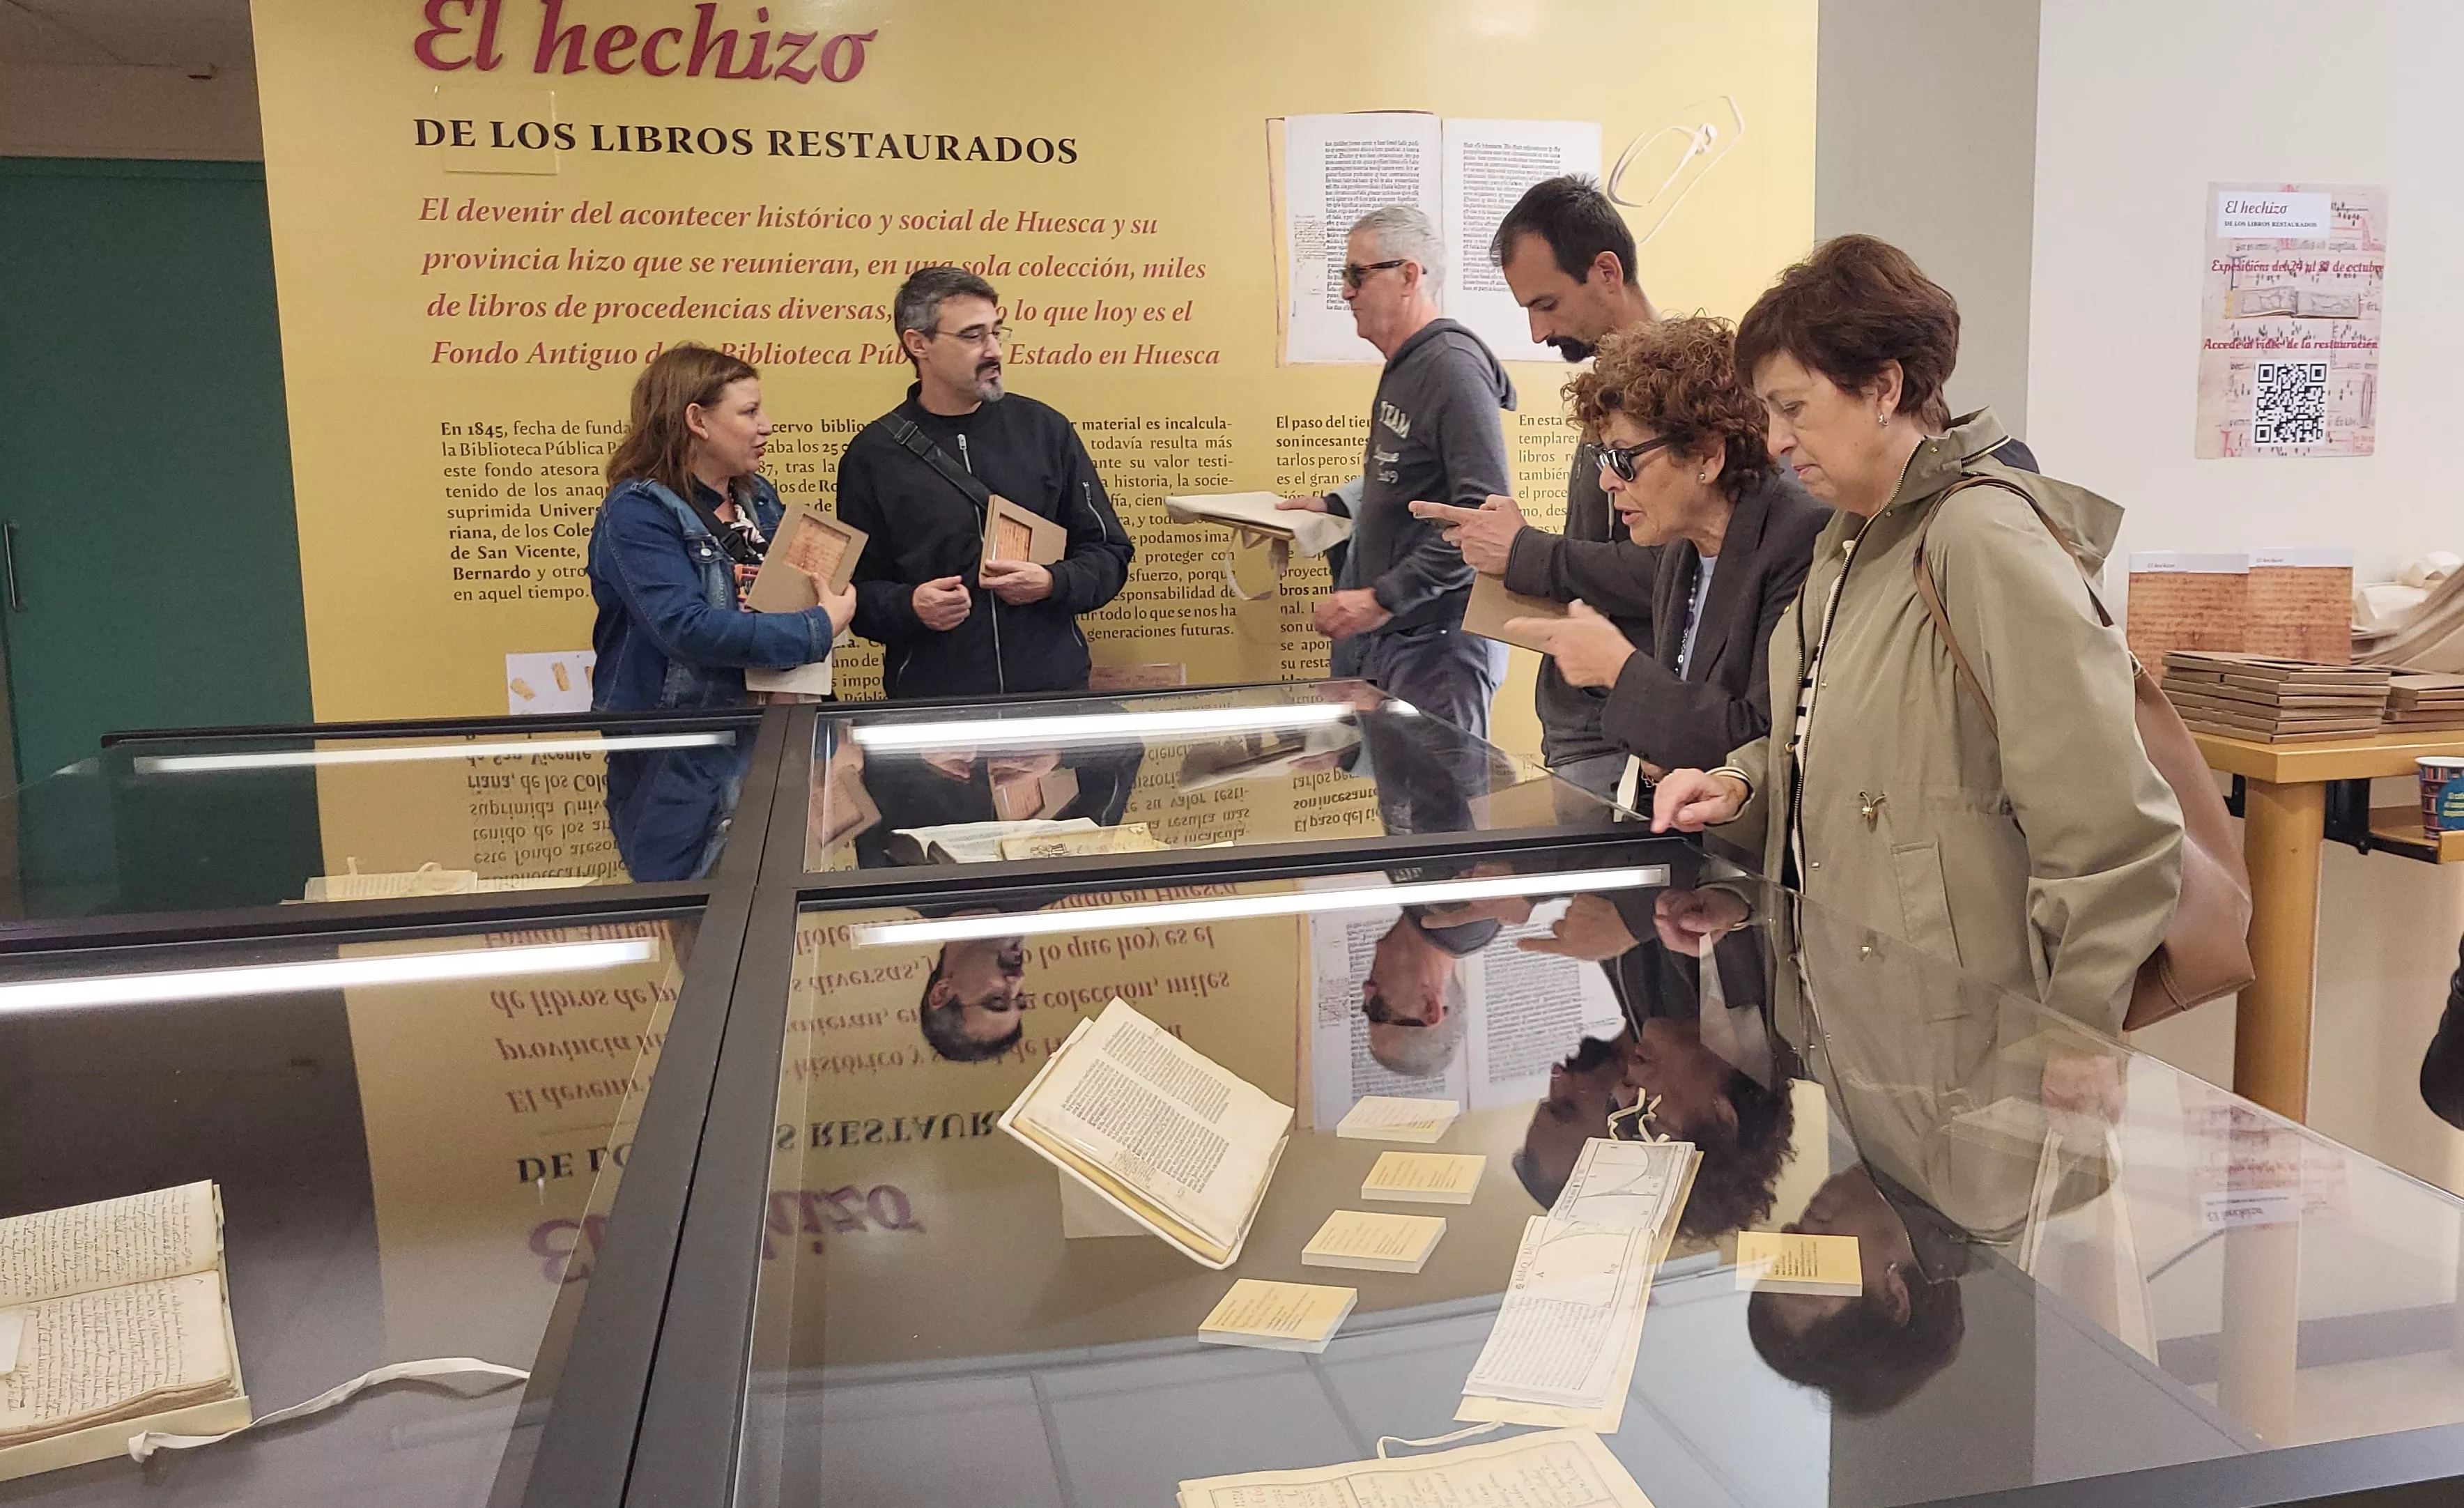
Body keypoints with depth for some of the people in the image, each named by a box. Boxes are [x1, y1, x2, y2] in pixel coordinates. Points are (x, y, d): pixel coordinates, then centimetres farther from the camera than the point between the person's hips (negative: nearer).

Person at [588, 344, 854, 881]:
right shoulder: (638, 511, -14)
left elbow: (801, 587, 19)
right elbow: (688, 628, -26)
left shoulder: (759, 497, 9)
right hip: (678, 761, -7)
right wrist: (818, 630, -22)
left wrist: (833, 604, -6)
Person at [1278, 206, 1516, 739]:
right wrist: (1334, 505, 13)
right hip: (1386, 635, 9)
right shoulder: (1403, 367, 13)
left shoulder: (1453, 368, -16)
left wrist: (1383, 599, -23)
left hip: (1436, 641, -9)